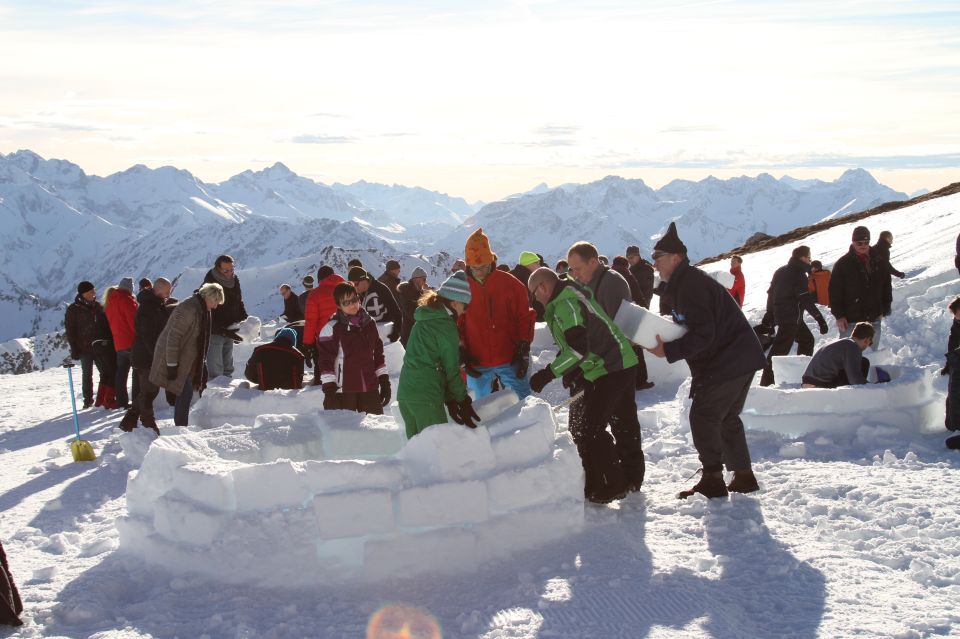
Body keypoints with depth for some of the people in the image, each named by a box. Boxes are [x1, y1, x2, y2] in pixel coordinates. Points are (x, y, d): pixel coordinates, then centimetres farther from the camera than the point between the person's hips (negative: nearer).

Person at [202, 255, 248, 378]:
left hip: (230, 331, 7)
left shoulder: (235, 280, 2)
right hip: (215, 332, -7)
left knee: (228, 366, 16)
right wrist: (225, 332, -31)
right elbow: (209, 316, -23)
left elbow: (239, 304, 16)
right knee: (215, 369, -8)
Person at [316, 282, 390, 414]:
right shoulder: (332, 328, -7)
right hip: (343, 391, -5)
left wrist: (384, 381, 15)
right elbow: (325, 359, -9)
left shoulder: (369, 323, 10)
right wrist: (329, 389, -14)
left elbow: (378, 353, 17)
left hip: (370, 389, 5)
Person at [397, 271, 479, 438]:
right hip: (426, 397, -8)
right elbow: (451, 369, -6)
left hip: (404, 393, 8)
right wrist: (463, 400, 5)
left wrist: (450, 399, 15)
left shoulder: (422, 321, 16)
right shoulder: (446, 326, -8)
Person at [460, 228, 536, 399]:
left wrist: (523, 351, -5)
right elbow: (456, 325, 5)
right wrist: (463, 356, -1)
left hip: (509, 360, -1)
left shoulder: (509, 283, -4)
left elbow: (525, 317, -1)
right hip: (477, 364, 1)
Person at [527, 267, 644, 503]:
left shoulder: (564, 304, -18)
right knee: (624, 424, 19)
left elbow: (578, 348, -27)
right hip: (624, 366, 10)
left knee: (589, 430, -4)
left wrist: (548, 373, -22)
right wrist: (573, 370, 15)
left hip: (606, 373, -10)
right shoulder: (573, 294, 15)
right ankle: (632, 479, 32)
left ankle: (611, 486, 3)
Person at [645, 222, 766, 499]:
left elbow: (702, 334, -25)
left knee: (703, 416, -6)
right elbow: (695, 328, 22)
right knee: (726, 418, 18)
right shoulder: (687, 281, 16)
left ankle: (712, 479, -3)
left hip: (727, 362, -11)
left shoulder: (689, 285, -18)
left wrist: (668, 351, -24)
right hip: (742, 358, 11)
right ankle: (743, 476, 24)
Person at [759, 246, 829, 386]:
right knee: (780, 349, -11)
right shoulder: (798, 274, -13)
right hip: (791, 318, -9)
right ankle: (767, 382, -14)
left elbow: (771, 292, 20)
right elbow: (806, 299, -18)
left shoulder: (780, 271, 14)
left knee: (806, 339, 21)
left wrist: (769, 314, 28)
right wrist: (820, 318, -16)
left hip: (780, 315, 9)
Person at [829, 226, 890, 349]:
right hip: (850, 320, -4)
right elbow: (835, 291, -7)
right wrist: (839, 315, -11)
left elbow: (886, 286, 15)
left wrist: (885, 309, 9)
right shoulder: (842, 264, -6)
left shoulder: (878, 262, 8)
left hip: (874, 319, 5)